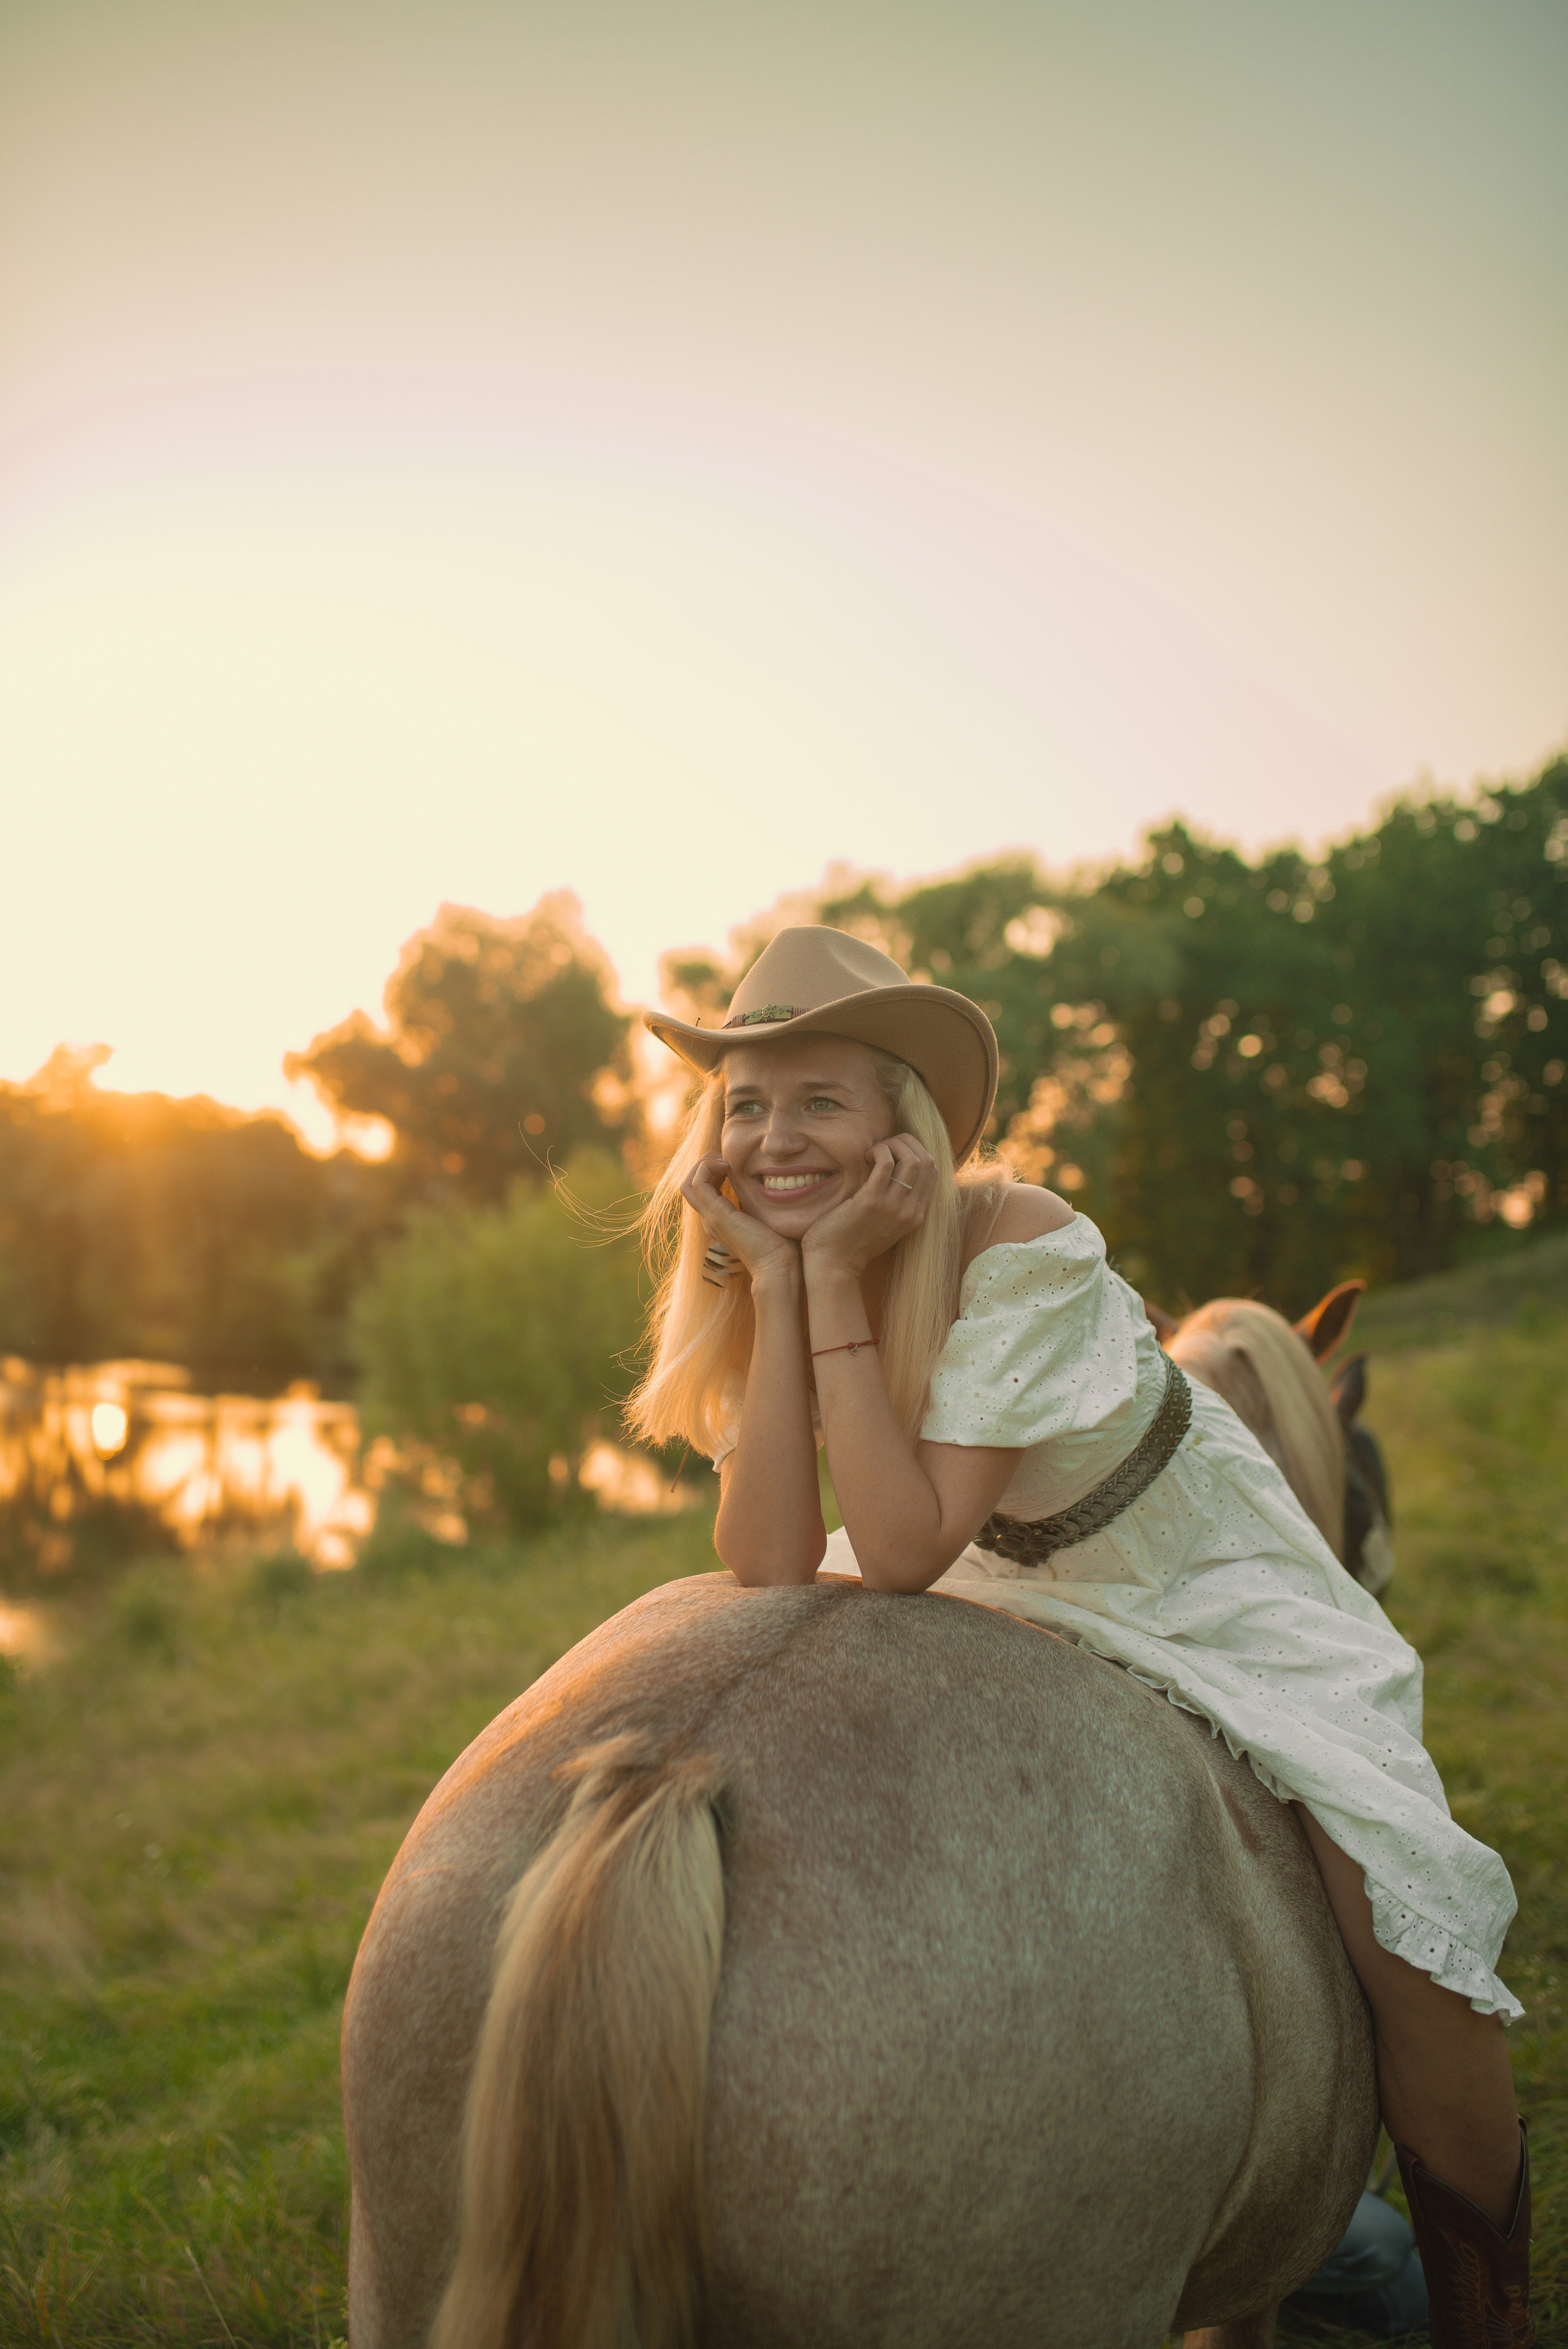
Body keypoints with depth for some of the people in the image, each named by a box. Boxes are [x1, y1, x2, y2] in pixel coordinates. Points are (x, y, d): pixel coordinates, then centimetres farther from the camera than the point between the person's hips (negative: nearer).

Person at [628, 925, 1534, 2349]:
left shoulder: (1020, 1245, -32)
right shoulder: (766, 1277, -15)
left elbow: (902, 1553, -37)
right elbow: (775, 1571, -28)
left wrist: (835, 1278, -38)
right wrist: (776, 1280, -32)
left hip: (1219, 1595, -5)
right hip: (1019, 1599, 5)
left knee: (1396, 1904, -20)